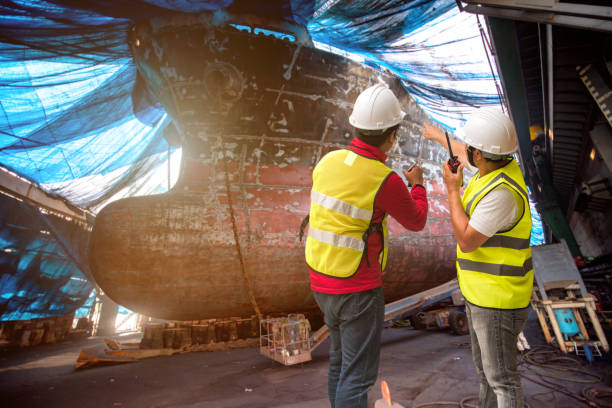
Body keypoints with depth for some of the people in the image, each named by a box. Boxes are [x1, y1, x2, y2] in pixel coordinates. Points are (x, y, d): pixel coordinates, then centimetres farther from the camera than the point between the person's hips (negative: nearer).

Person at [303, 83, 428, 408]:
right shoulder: (387, 182, -20)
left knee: (341, 359, 25)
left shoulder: (328, 162, -3)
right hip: (358, 290, -7)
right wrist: (418, 185, 17)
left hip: (322, 281, 7)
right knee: (358, 373, 8)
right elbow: (416, 222, -1)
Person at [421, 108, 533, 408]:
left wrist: (452, 189, -18)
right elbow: (464, 155, 22)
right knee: (485, 366, 24)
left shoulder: (503, 192, -28)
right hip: (481, 291, 9)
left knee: (501, 375, 8)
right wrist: (438, 136, 39)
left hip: (499, 298, -9)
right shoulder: (498, 163, 0)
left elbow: (467, 242, -24)